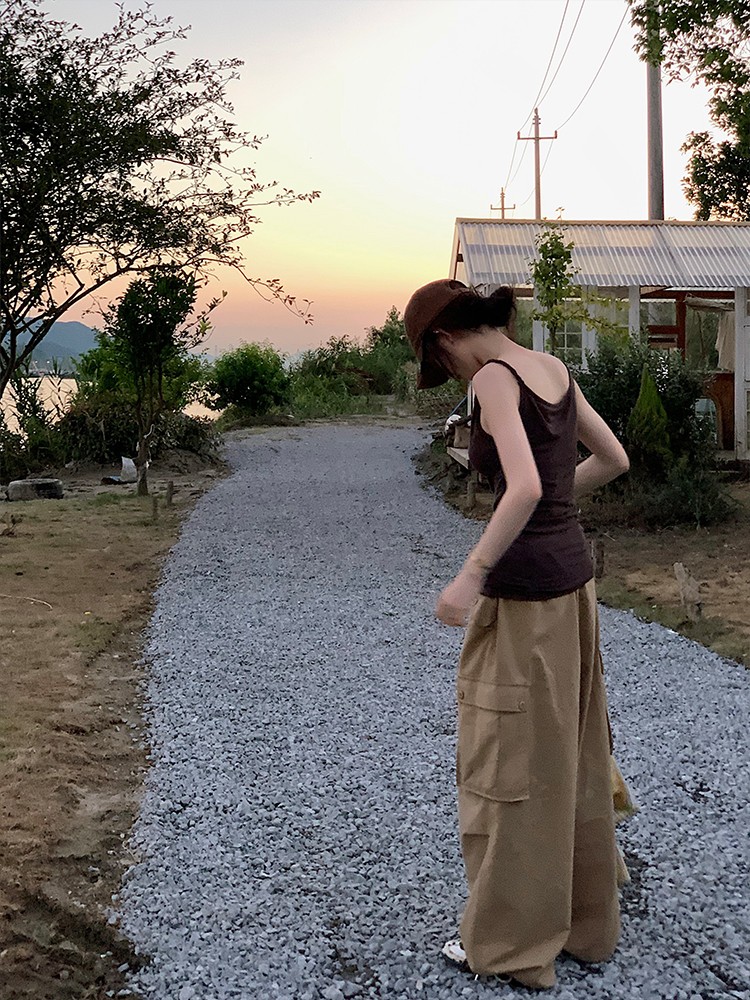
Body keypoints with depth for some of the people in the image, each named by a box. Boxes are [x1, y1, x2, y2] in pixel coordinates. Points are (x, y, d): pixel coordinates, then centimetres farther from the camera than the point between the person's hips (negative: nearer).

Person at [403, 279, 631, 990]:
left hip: (524, 591, -9)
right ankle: (585, 922, 32)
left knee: (508, 766, 5)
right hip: (570, 574, 9)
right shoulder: (553, 369, 9)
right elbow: (614, 459, 18)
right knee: (568, 760, 18)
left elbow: (525, 488, -28)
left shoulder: (495, 376, -16)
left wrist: (470, 578, -22)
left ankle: (514, 943, 19)